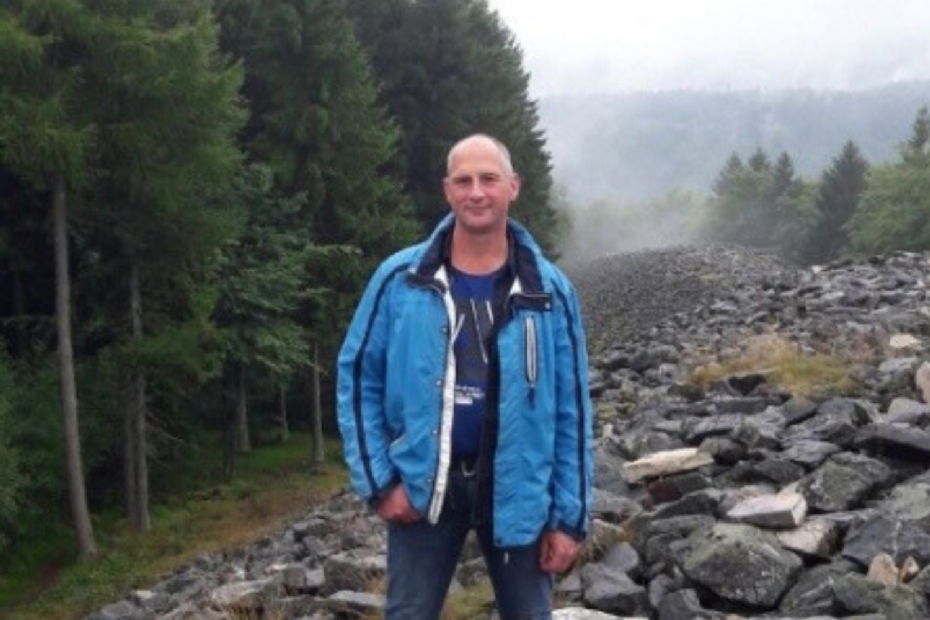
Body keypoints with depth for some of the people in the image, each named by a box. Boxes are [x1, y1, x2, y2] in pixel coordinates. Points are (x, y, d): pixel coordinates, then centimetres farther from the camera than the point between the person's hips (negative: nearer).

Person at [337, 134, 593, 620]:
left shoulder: (548, 290, -3)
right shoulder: (399, 279, -5)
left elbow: (571, 408, 0)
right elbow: (358, 377, 1)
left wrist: (569, 516, -3)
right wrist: (378, 480, -5)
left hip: (517, 485, 1)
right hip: (422, 483, -1)